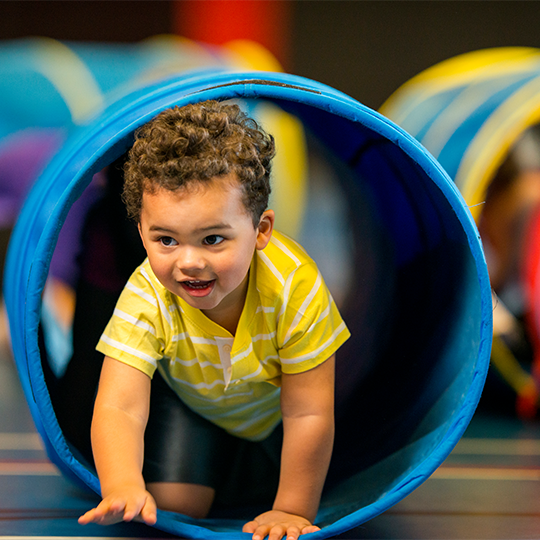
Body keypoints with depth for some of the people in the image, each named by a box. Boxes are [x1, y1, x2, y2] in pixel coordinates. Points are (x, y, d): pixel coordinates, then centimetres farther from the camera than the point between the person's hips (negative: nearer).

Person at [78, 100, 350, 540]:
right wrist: (123, 487, -61)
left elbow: (308, 415, -32)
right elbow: (118, 408, -41)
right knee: (172, 504, -13)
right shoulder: (147, 298, -36)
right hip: (191, 403, 0)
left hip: (274, 406, 0)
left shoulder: (293, 286, -40)